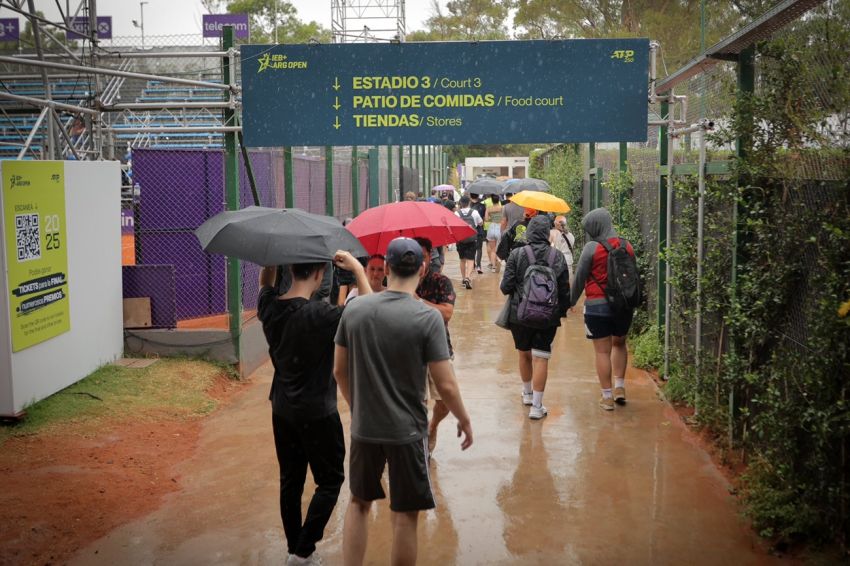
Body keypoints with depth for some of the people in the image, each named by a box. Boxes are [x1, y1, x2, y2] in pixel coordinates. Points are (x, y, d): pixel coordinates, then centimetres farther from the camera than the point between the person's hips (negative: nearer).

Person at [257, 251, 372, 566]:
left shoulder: (269, 307, -6)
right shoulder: (319, 315, -25)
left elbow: (265, 283, 17)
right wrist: (358, 269, -19)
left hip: (282, 410, 6)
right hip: (318, 414, -6)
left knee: (290, 481, 16)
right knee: (330, 481, 10)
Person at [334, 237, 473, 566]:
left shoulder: (354, 309, -5)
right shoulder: (428, 318, -16)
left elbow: (339, 371, 4)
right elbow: (445, 385, -15)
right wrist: (464, 420, 2)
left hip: (364, 427, 4)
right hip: (407, 430, -3)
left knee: (359, 503, 22)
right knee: (405, 515, 11)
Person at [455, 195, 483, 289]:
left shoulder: (457, 214, -5)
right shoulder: (474, 213, -3)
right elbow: (481, 223, 11)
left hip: (460, 239, 1)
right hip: (472, 239, -1)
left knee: (462, 259, 16)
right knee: (470, 259, -3)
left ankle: (463, 278, 25)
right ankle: (468, 277, -23)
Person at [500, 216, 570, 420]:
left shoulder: (517, 255, -8)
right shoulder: (558, 257, -3)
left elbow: (506, 287, -8)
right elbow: (565, 290, 1)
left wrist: (509, 288, 15)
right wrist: (562, 311, 15)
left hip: (520, 314, 1)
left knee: (524, 354, 19)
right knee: (541, 358, 1)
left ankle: (527, 394, 39)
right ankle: (537, 406, -1)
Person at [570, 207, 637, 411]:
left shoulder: (592, 248, -12)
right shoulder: (627, 246, 2)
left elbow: (580, 278, -6)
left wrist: (571, 301, 8)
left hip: (597, 305, -4)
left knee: (602, 351, 4)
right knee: (619, 344, 24)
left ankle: (607, 396, 8)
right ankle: (620, 387, 20)